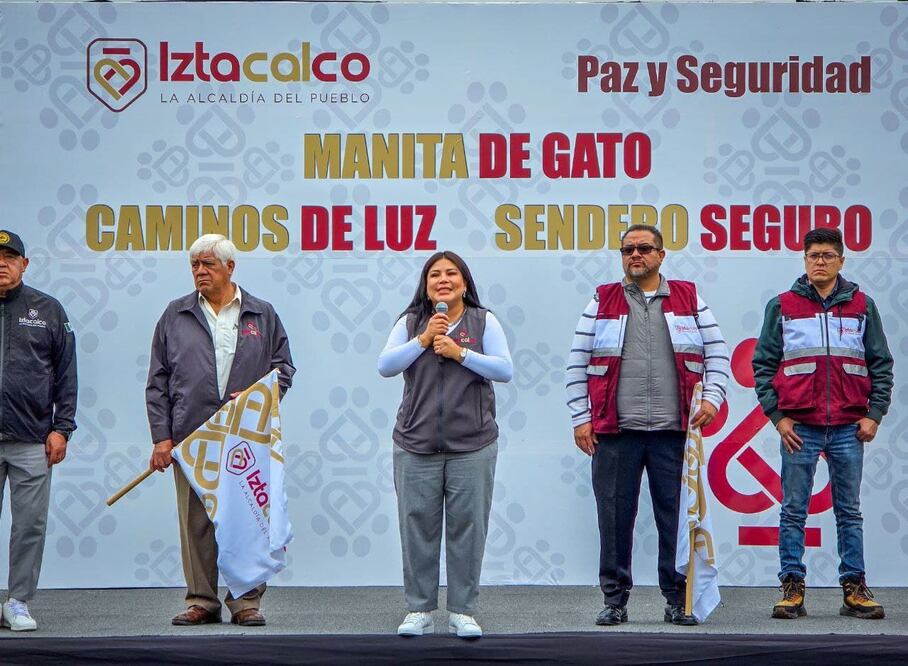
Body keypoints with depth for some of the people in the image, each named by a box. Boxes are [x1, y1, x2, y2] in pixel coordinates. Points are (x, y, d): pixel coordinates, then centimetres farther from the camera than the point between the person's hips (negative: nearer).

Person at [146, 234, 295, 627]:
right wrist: (161, 437, -1)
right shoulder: (176, 316, 9)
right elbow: (157, 382, 7)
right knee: (195, 522, 2)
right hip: (191, 436, 1)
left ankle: (247, 601, 8)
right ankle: (201, 601, 11)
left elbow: (284, 368, 13)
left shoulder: (262, 314, 9)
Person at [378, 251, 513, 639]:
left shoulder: (483, 322, 7)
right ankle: (419, 610, 12)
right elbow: (385, 366, 0)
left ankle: (463, 611, 8)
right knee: (418, 526, 2)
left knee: (467, 527, 0)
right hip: (416, 444, 1)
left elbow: (505, 370, -3)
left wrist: (460, 352, -11)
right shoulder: (410, 323, 11)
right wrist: (423, 340, -10)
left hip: (472, 445, -1)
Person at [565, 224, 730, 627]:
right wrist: (580, 418, 1)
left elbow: (717, 353, 11)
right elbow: (578, 362, 8)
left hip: (674, 431, 0)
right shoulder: (602, 301, 10)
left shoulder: (689, 299, 11)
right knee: (614, 517, 1)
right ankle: (615, 600, 11)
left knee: (676, 517, 2)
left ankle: (678, 600, 11)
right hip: (614, 432, 0)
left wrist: (712, 398, -4)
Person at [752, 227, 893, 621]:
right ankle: (792, 588, 4)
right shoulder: (782, 306, 6)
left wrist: (874, 414, 1)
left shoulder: (862, 306, 9)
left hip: (850, 428, 1)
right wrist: (777, 416, -2)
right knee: (794, 512, 0)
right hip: (799, 427, -1)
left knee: (850, 512, 5)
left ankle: (854, 588, 9)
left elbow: (881, 364, 10)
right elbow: (763, 364, 6)